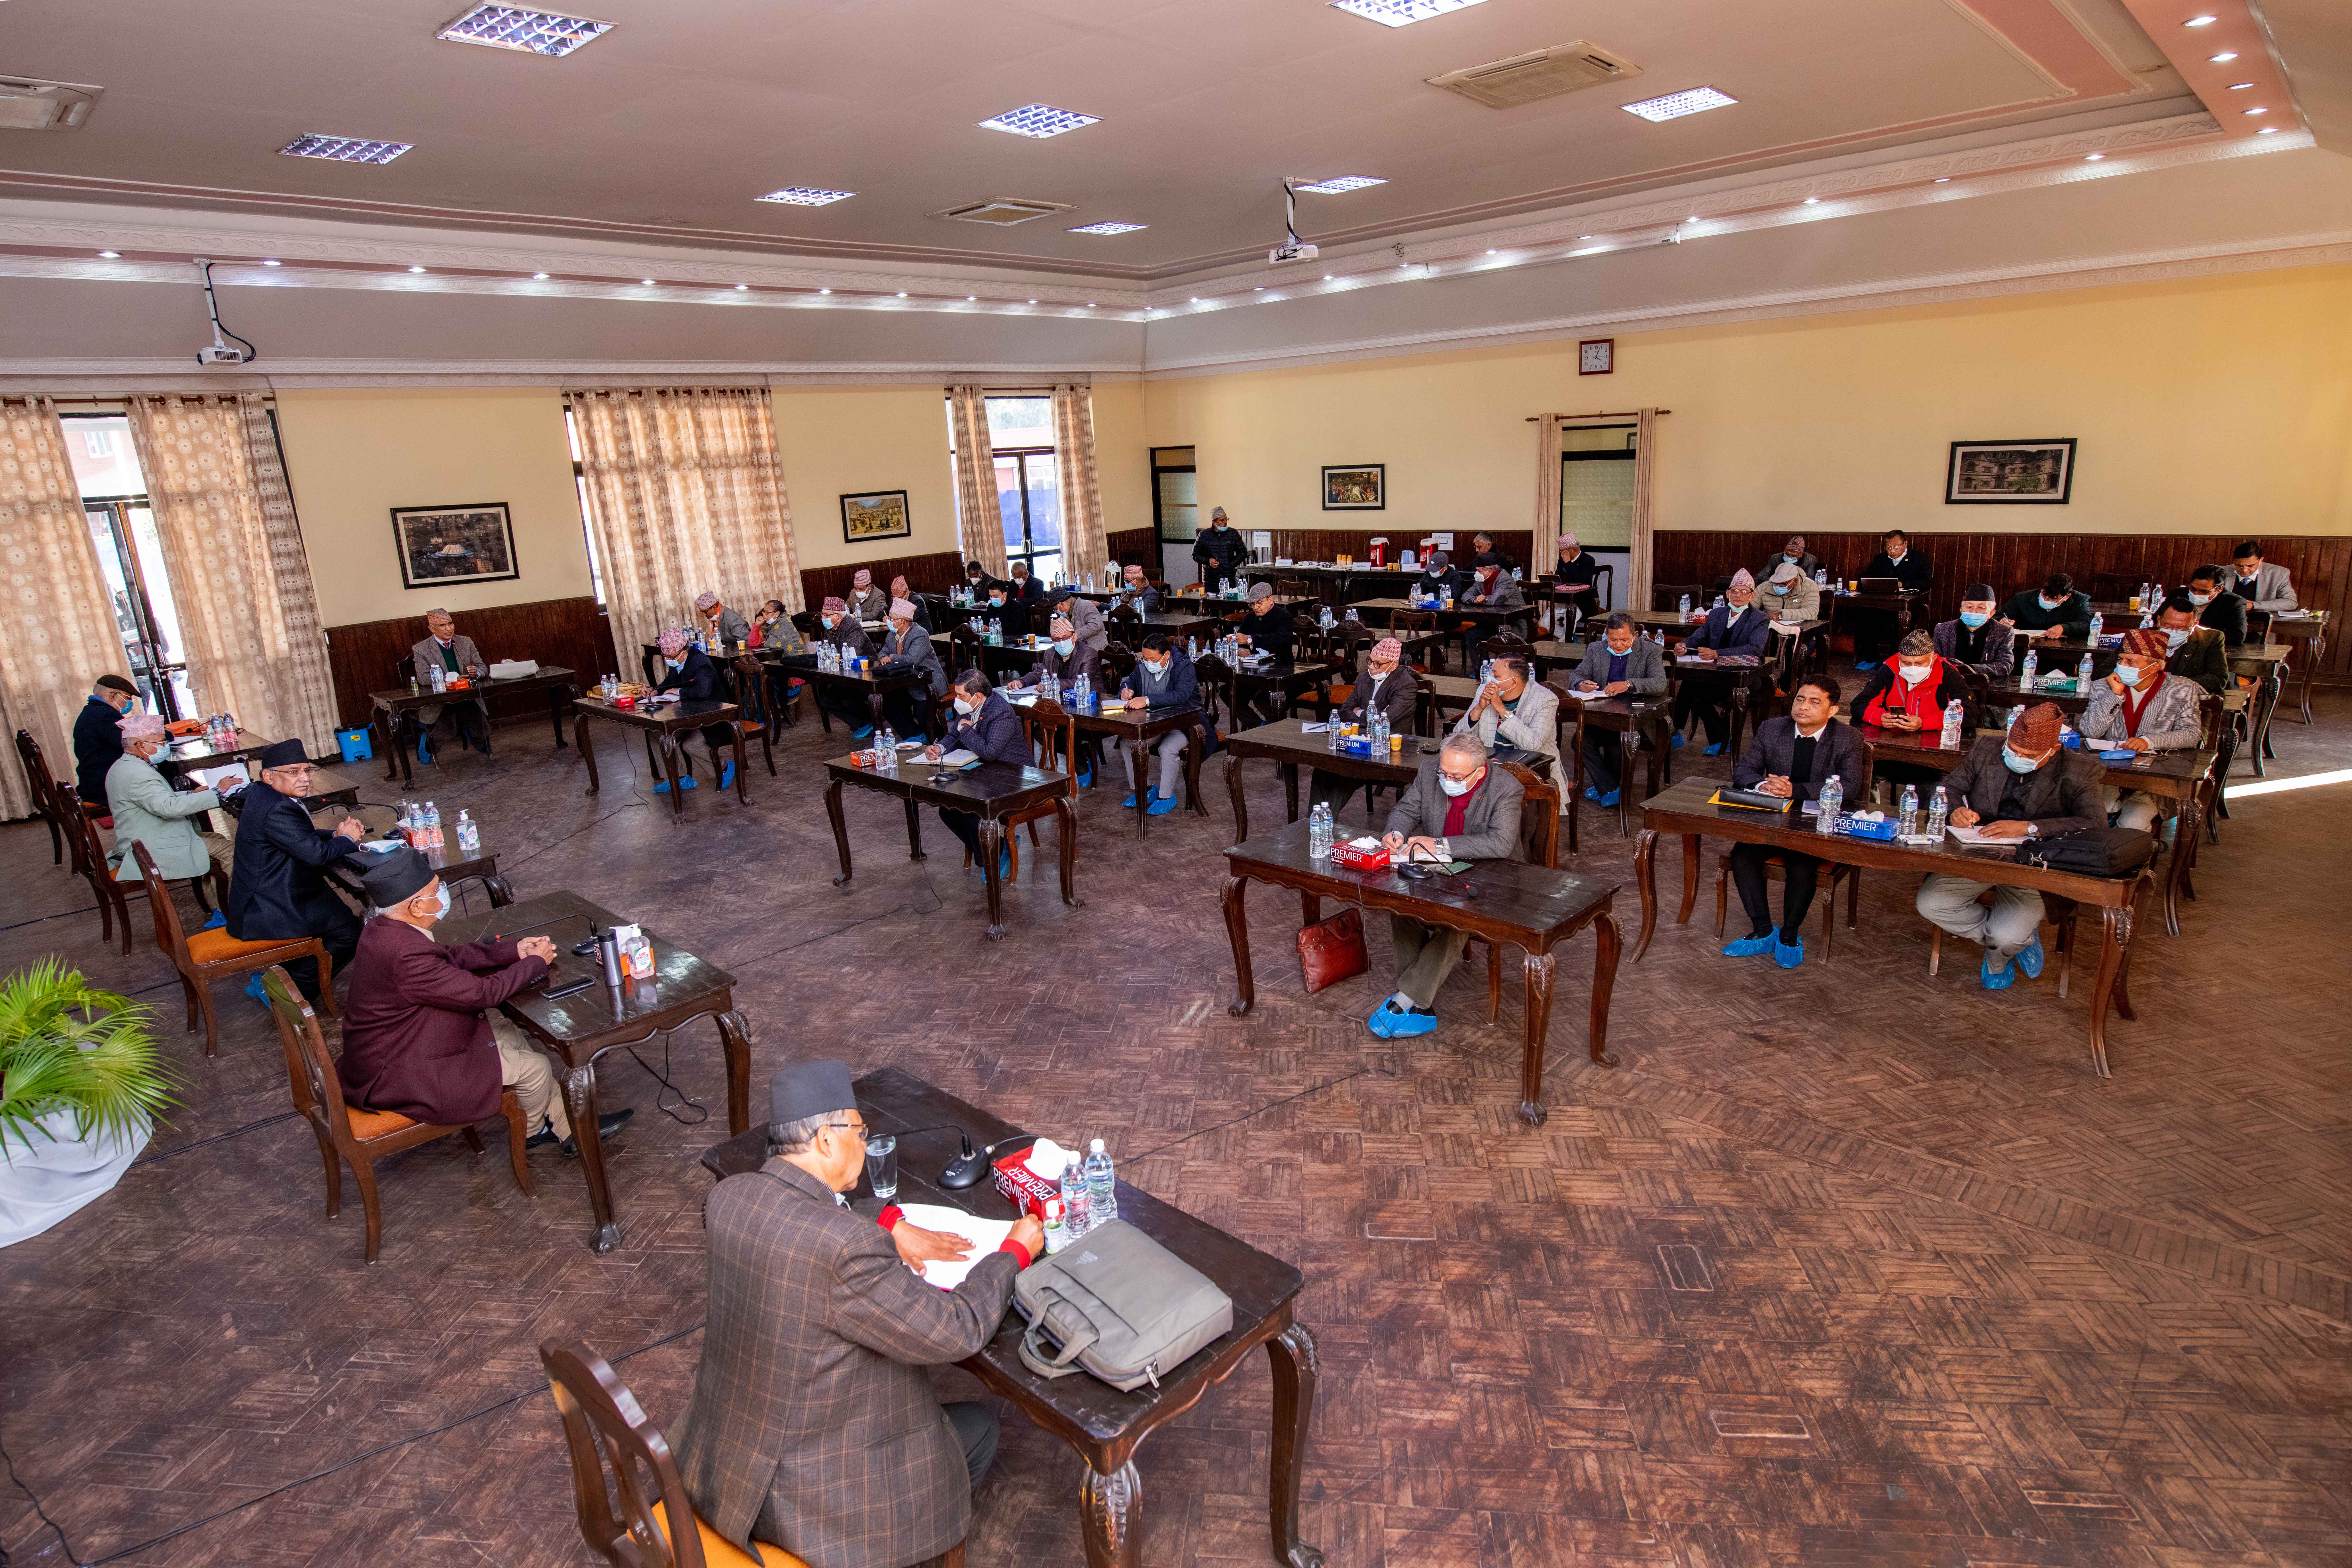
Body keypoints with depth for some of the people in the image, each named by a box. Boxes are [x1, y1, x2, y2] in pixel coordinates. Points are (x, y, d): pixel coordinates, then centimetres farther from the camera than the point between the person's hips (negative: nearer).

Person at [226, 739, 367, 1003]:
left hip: (257, 902, 11)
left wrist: (337, 834, -2)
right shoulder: (276, 810, -25)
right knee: (350, 930, -7)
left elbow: (304, 838, 17)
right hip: (267, 912, -11)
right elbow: (316, 853, -27)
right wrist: (347, 839, -8)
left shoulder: (263, 797, 8)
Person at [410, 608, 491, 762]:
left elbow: (483, 667, 10)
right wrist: (450, 678, -28)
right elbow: (423, 678, -13)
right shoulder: (421, 650, -2)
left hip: (467, 697, 3)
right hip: (437, 701, -3)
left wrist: (476, 672, -15)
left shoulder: (466, 642, 11)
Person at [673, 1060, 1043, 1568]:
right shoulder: (849, 1249, -33)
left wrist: (890, 1230, 4)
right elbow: (957, 1331, -23)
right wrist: (1015, 1251, -7)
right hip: (804, 1497, -7)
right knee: (980, 1427, 14)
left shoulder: (726, 1197, -10)